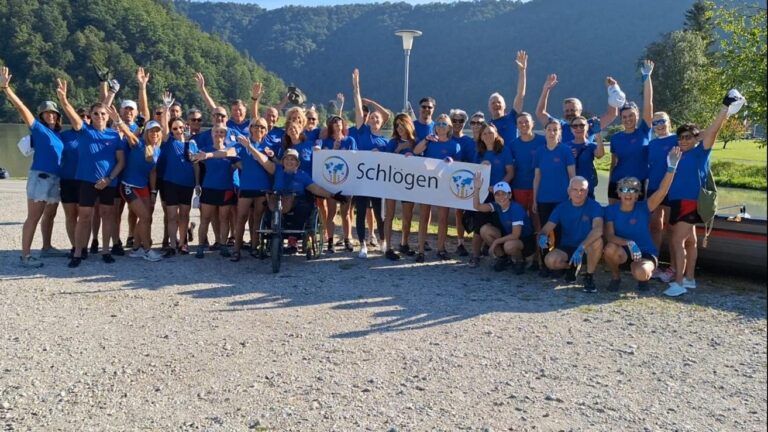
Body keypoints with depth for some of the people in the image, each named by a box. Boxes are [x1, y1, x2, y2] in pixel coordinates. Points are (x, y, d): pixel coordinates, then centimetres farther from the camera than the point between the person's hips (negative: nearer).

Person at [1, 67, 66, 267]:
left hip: (56, 179, 7)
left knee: (49, 215, 16)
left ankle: (46, 248, 30)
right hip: (40, 177, -7)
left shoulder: (59, 134, 15)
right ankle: (25, 256, -7)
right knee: (33, 217, -8)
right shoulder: (38, 128, -2)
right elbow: (21, 107, -12)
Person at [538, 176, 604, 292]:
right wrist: (543, 236, -35)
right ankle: (572, 267, 10)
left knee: (597, 241, -36)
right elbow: (546, 228, -8)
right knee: (550, 261, -27)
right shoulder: (562, 208, -3)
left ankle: (589, 276, -13)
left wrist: (581, 247, -45)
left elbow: (598, 229, -31)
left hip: (587, 248, -2)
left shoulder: (594, 206, -14)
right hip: (566, 247, 3)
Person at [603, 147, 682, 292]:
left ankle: (643, 276, 8)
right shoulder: (611, 210, -6)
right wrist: (628, 243, -35)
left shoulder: (643, 208, -9)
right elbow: (609, 235, -16)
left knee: (640, 273, -35)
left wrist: (671, 167, -39)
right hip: (623, 252, 1)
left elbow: (661, 191, -25)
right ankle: (615, 277, -2)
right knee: (610, 249, -35)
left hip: (646, 253, -1)